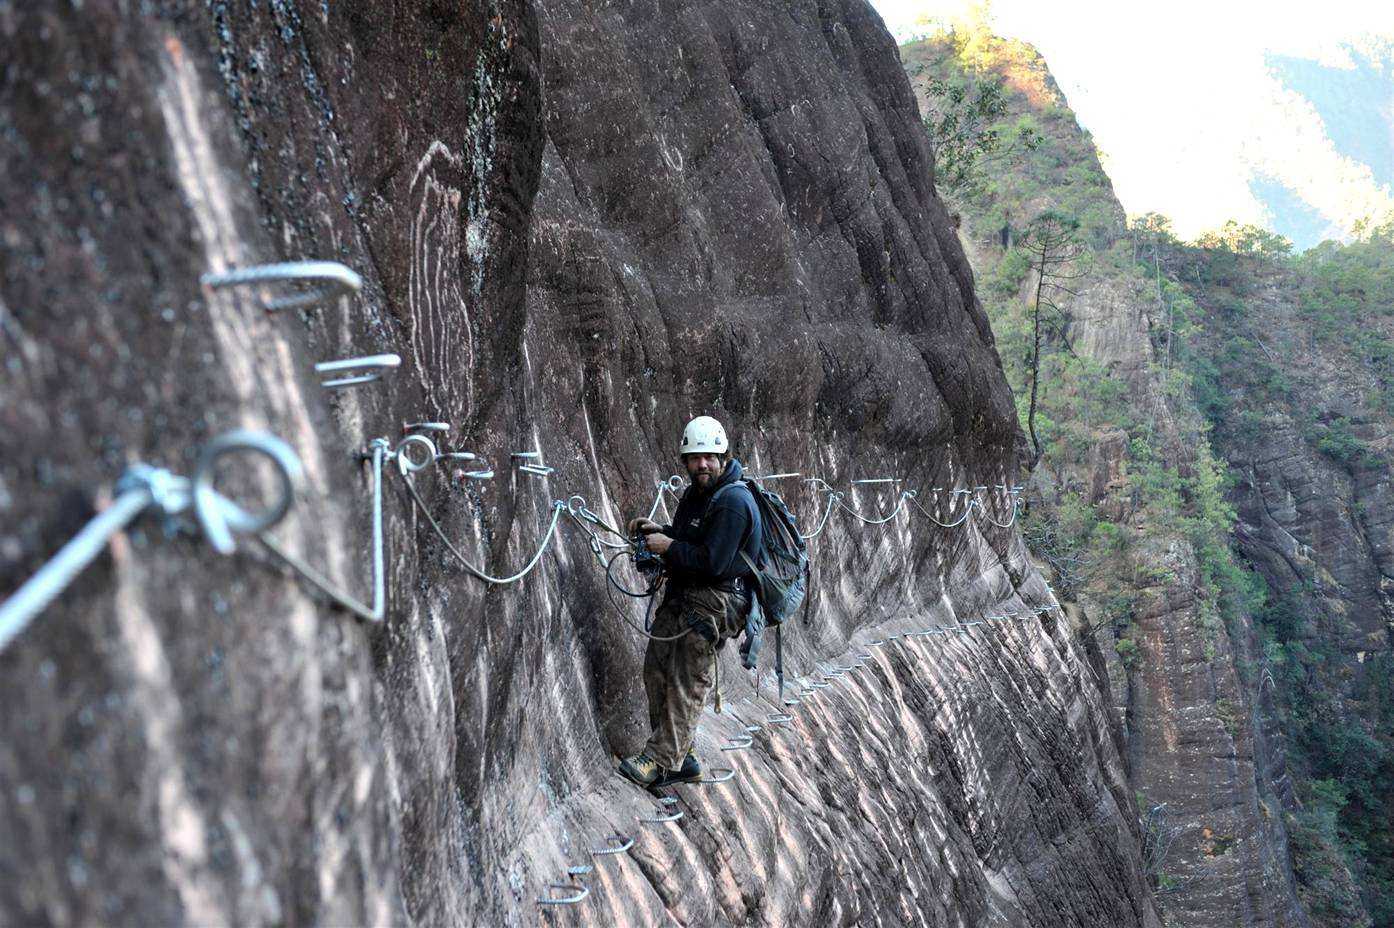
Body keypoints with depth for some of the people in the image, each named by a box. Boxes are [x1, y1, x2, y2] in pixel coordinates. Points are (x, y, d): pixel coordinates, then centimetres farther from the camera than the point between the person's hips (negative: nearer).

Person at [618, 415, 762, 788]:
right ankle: (679, 757, 17)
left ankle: (661, 760, -6)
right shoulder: (696, 493, 13)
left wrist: (668, 546, -13)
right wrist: (659, 531, 8)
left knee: (687, 683, -9)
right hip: (683, 596, 11)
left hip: (714, 602, -11)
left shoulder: (732, 502, -19)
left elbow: (711, 562, -24)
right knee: (656, 668, 10)